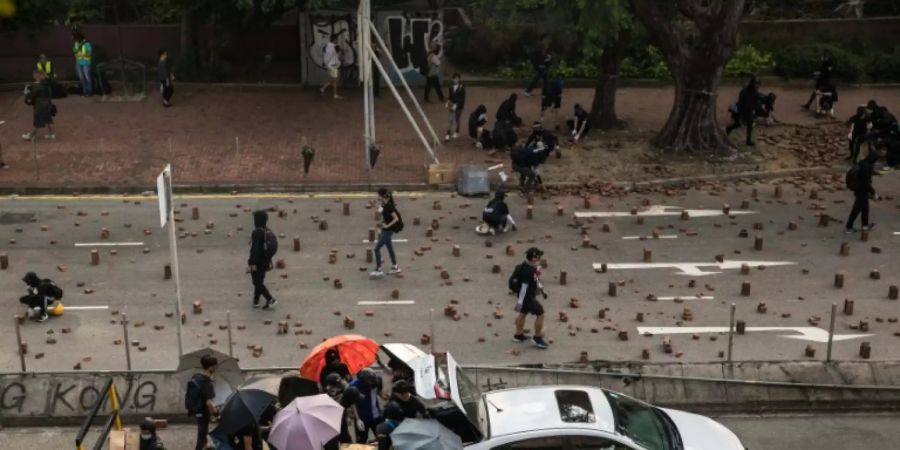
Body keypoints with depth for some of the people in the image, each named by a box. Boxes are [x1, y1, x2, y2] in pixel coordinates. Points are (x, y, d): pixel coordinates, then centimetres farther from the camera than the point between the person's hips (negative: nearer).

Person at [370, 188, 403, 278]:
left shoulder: (389, 206, -22)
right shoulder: (384, 205, 6)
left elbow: (396, 218, -24)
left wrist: (387, 226, -21)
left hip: (388, 230, -9)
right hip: (385, 230, 9)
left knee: (377, 248, -6)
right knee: (389, 248, 17)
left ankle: (378, 270, 0)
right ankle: (395, 267, 28)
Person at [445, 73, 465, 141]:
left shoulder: (462, 87, -12)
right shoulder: (450, 87, -2)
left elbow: (463, 98, -13)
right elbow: (449, 96, 7)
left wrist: (456, 105, -20)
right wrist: (448, 102, -11)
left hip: (458, 106, -2)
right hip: (451, 106, 2)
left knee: (457, 120, 14)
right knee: (450, 120, -4)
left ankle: (457, 132, 34)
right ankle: (448, 135, -5)